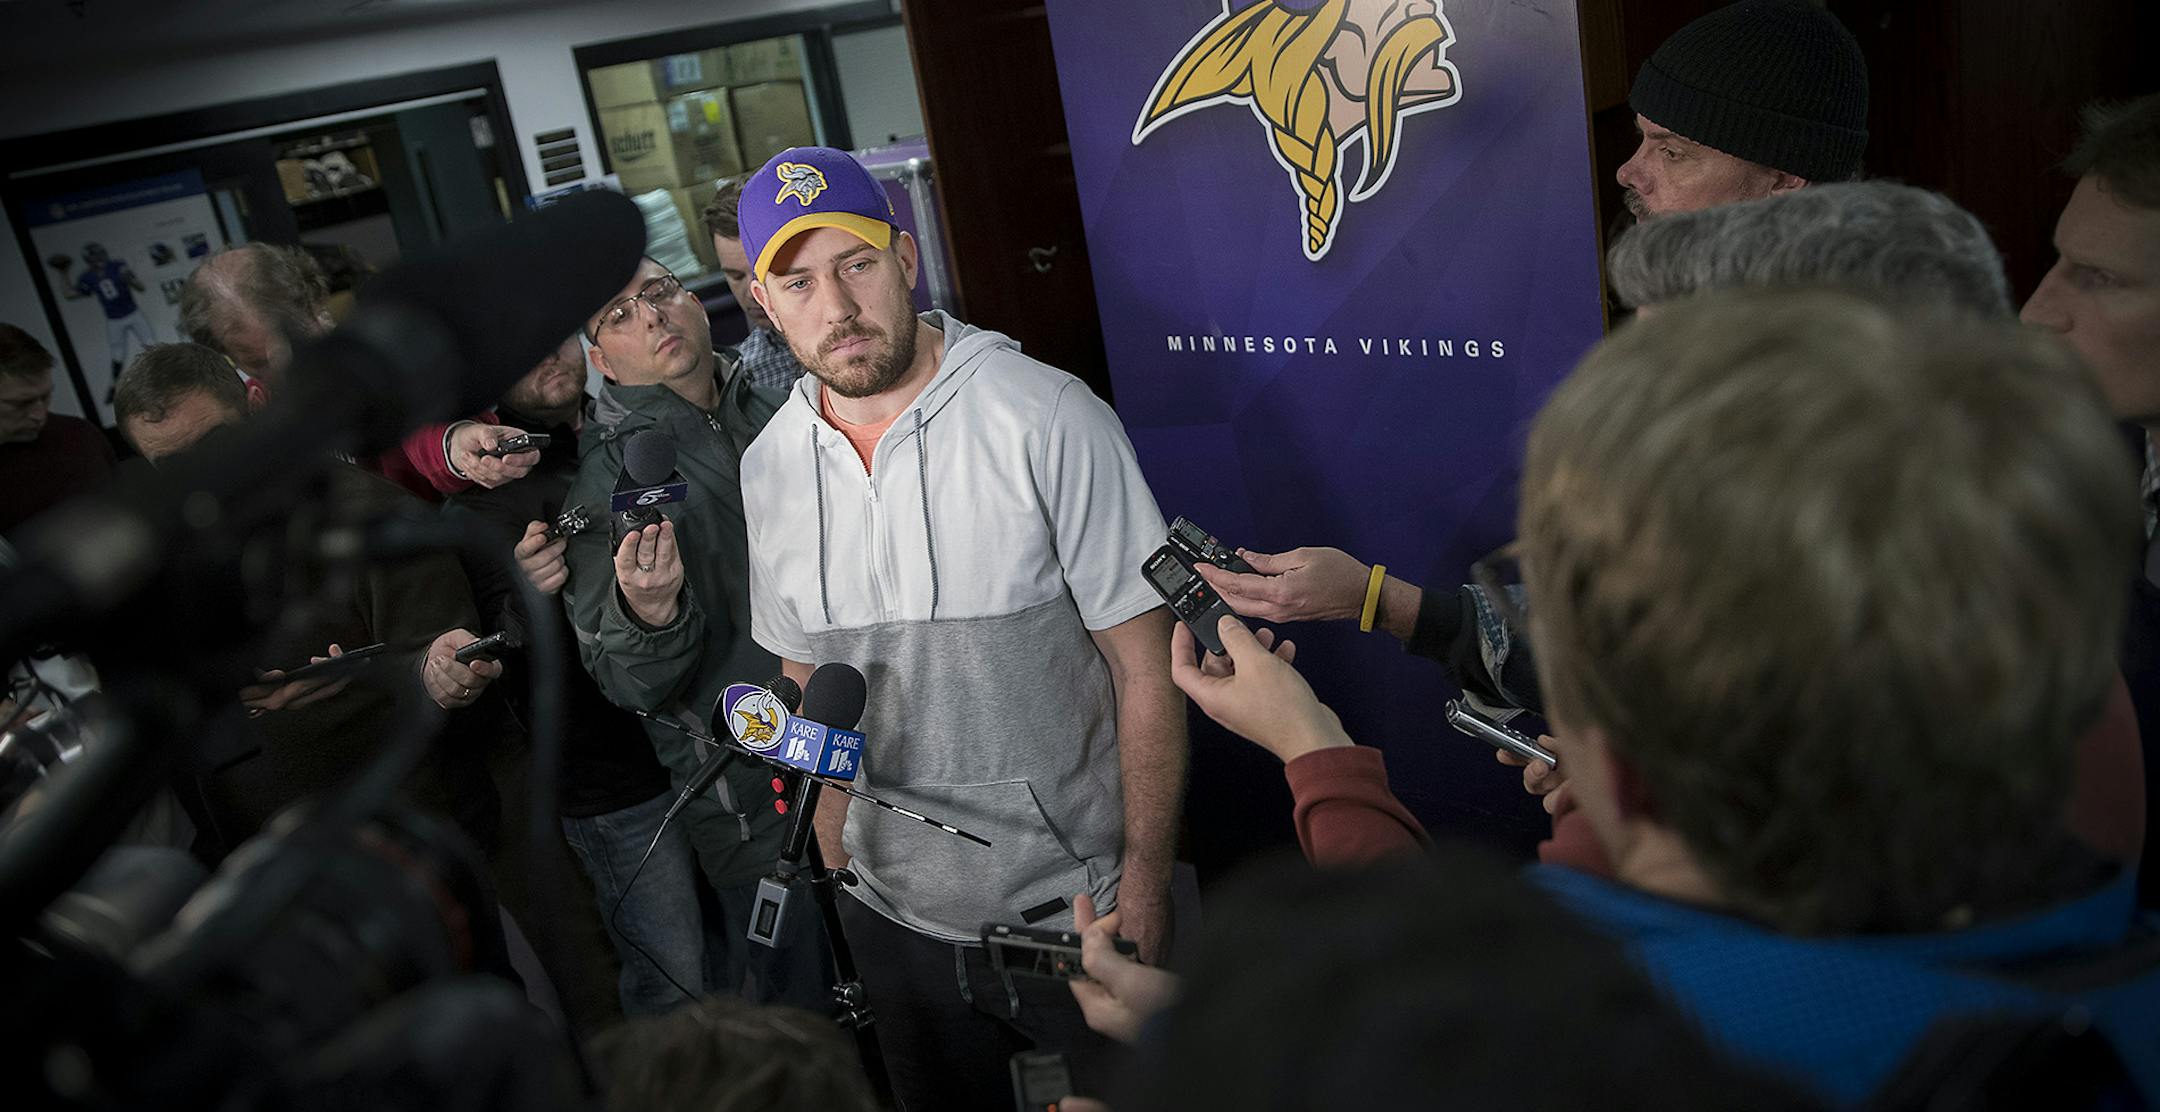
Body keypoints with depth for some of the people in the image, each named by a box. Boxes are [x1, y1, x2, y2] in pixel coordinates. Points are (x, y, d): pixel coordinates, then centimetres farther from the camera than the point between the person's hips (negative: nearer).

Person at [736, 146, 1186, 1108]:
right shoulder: (768, 467, -1)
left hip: (1074, 909, -4)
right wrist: (837, 866, 9)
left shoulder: (1048, 418, -17)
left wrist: (1144, 882, -14)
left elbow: (1147, 670, -14)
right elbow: (808, 685, 10)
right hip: (893, 917, 4)